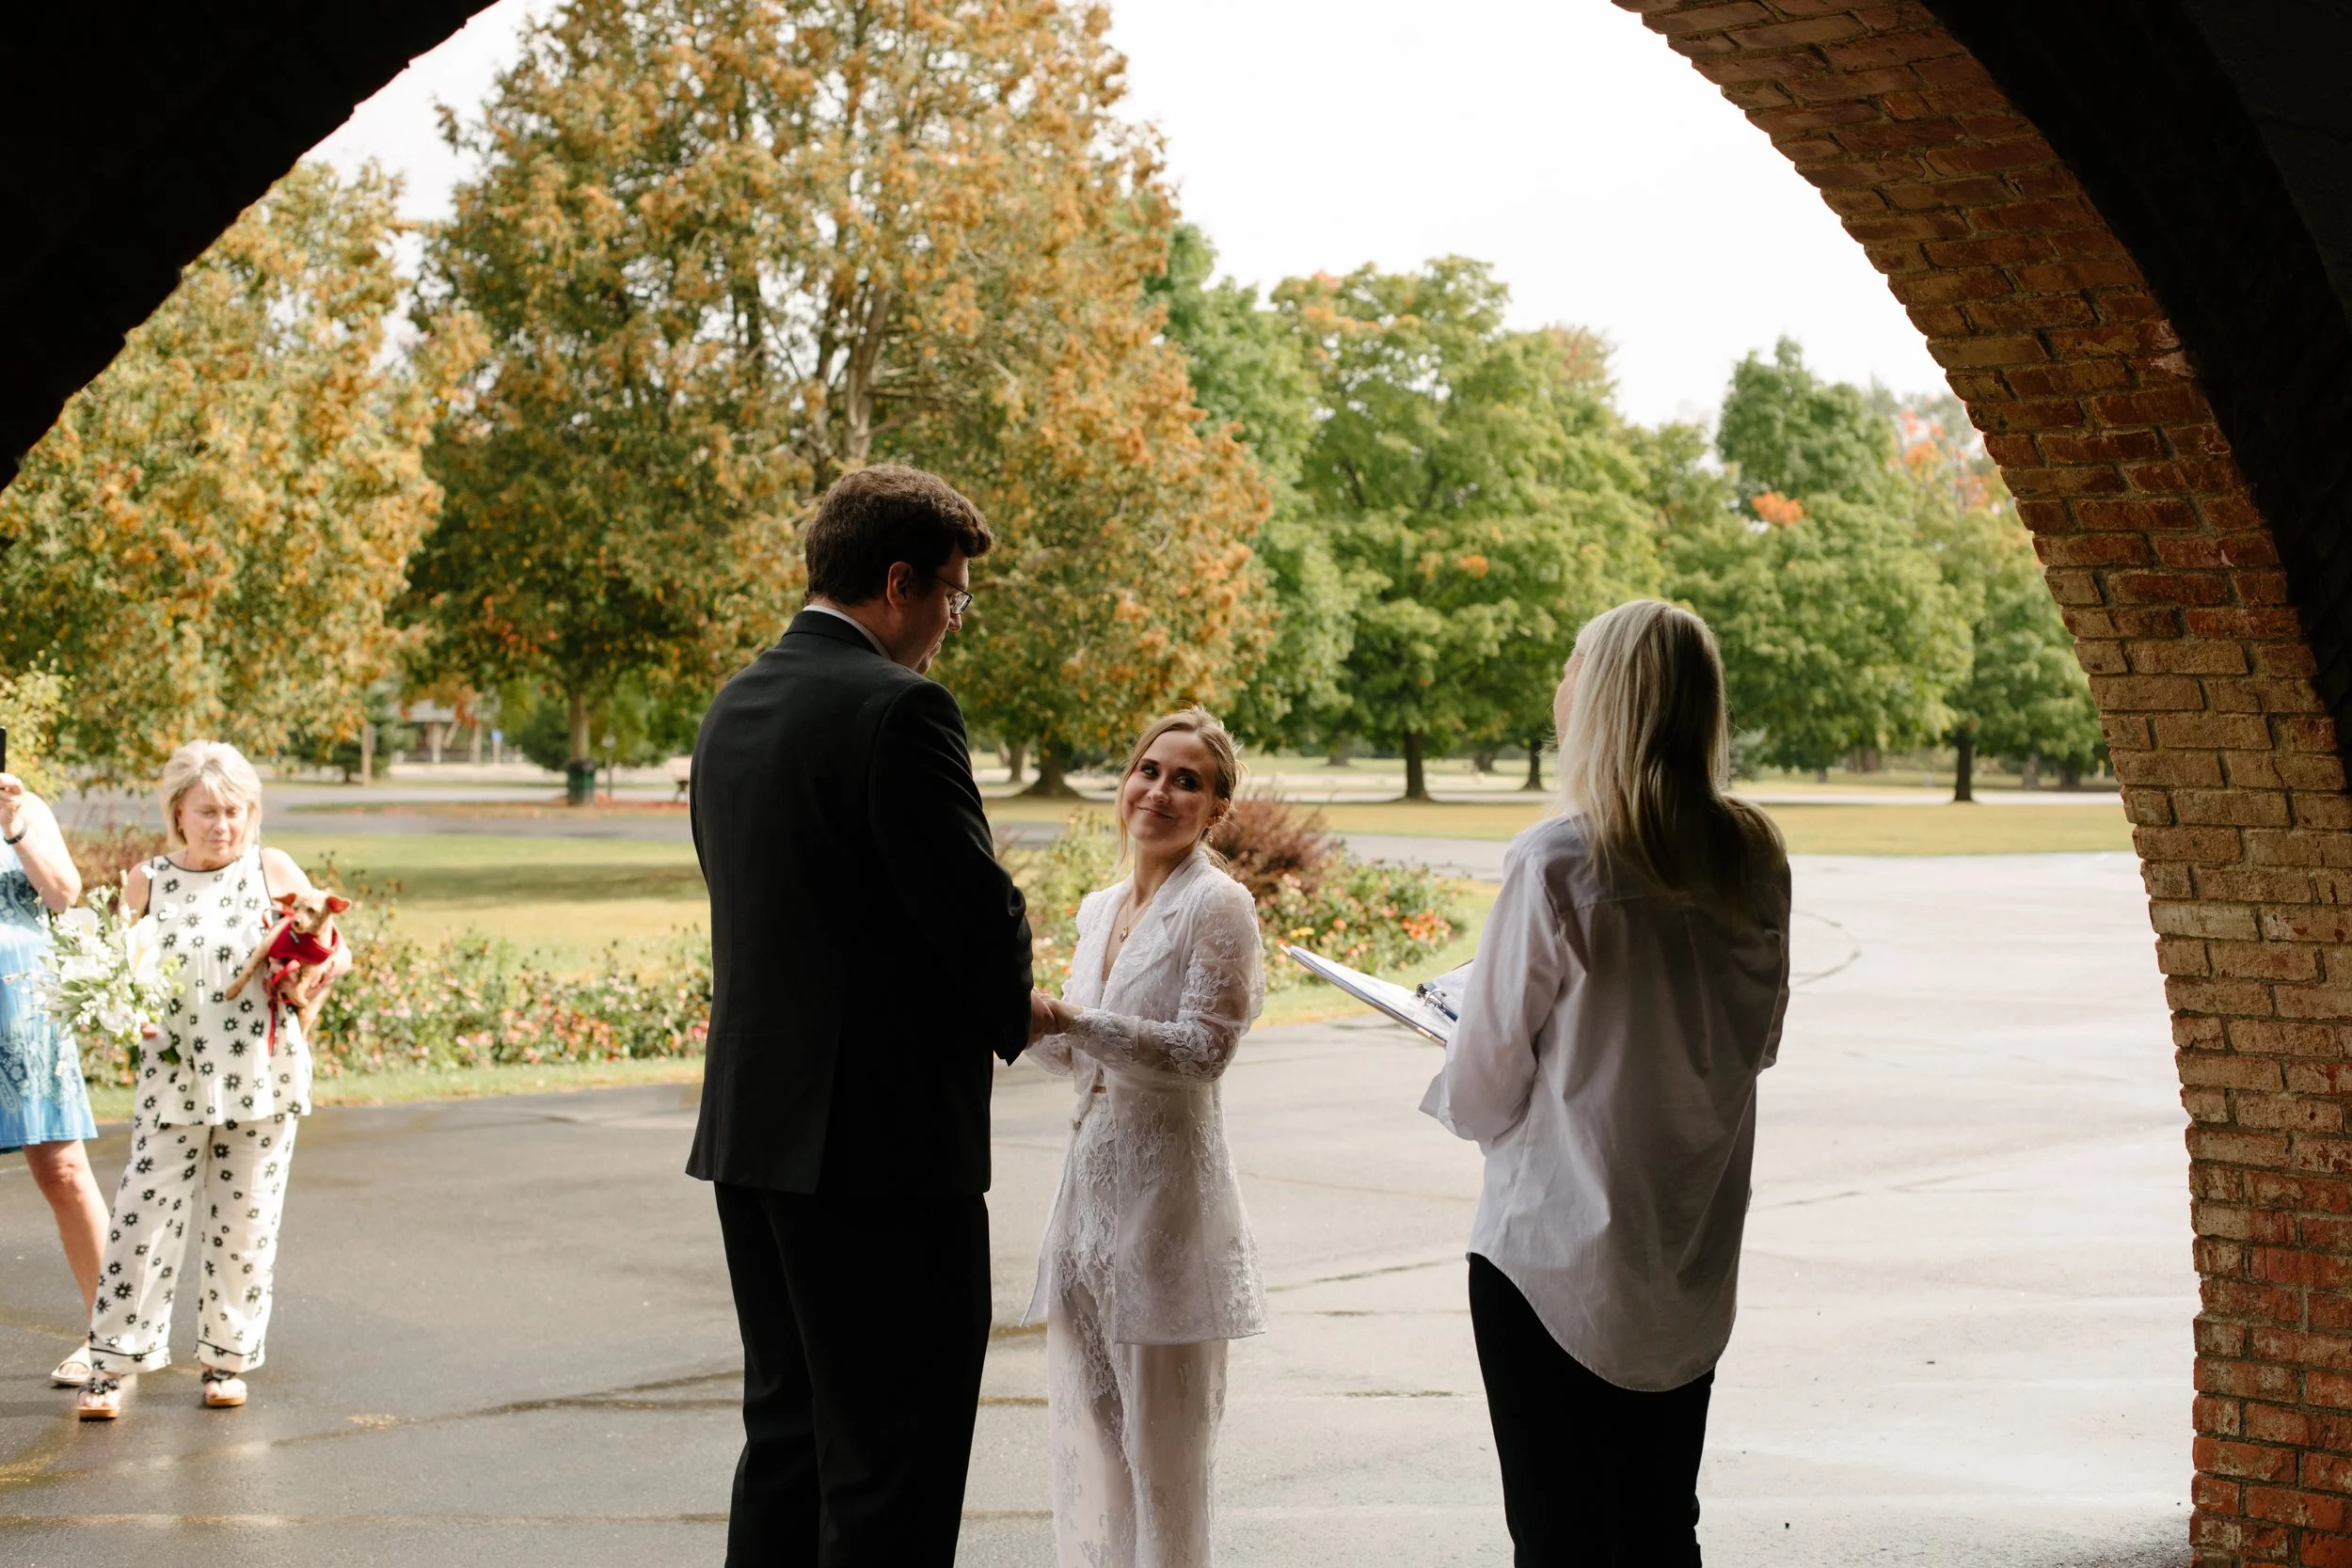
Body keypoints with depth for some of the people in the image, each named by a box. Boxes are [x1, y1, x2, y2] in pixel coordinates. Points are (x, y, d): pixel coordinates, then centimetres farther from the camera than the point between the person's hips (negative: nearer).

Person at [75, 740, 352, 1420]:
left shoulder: (273, 870, 1)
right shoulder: (147, 881, 2)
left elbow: (335, 954, 7)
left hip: (262, 1077, 0)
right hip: (174, 1077, 0)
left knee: (244, 1223, 6)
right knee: (145, 1215, -3)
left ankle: (226, 1358, 19)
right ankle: (113, 1363, 5)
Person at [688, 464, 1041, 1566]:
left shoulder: (734, 708, 12)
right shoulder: (898, 708, -15)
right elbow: (977, 907, -17)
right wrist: (1012, 1020, 5)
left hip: (753, 1130, 9)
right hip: (884, 1139, -9)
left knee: (785, 1436, 17)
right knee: (892, 1470, -1)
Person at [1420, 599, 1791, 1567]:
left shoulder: (1555, 866, -18)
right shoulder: (1754, 862, -2)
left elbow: (1484, 1087, -12)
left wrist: (1459, 1096, 9)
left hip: (1555, 1255, -5)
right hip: (1693, 1263, 5)